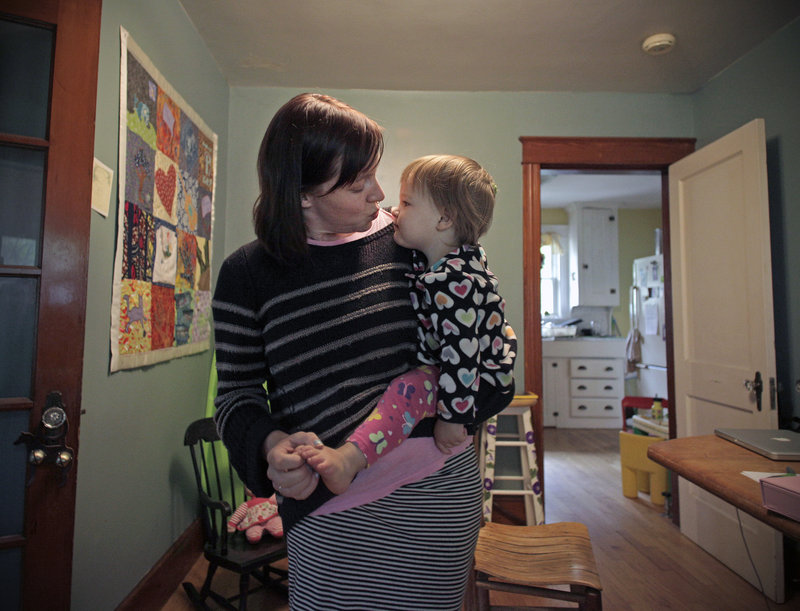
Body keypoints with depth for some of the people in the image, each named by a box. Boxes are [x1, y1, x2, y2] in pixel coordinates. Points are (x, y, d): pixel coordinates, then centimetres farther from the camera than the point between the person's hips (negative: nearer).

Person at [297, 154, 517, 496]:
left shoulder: (453, 282, -29)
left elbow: (461, 352, -31)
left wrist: (452, 418, -28)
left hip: (479, 387, -11)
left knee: (410, 388, -30)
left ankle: (350, 460, -41)